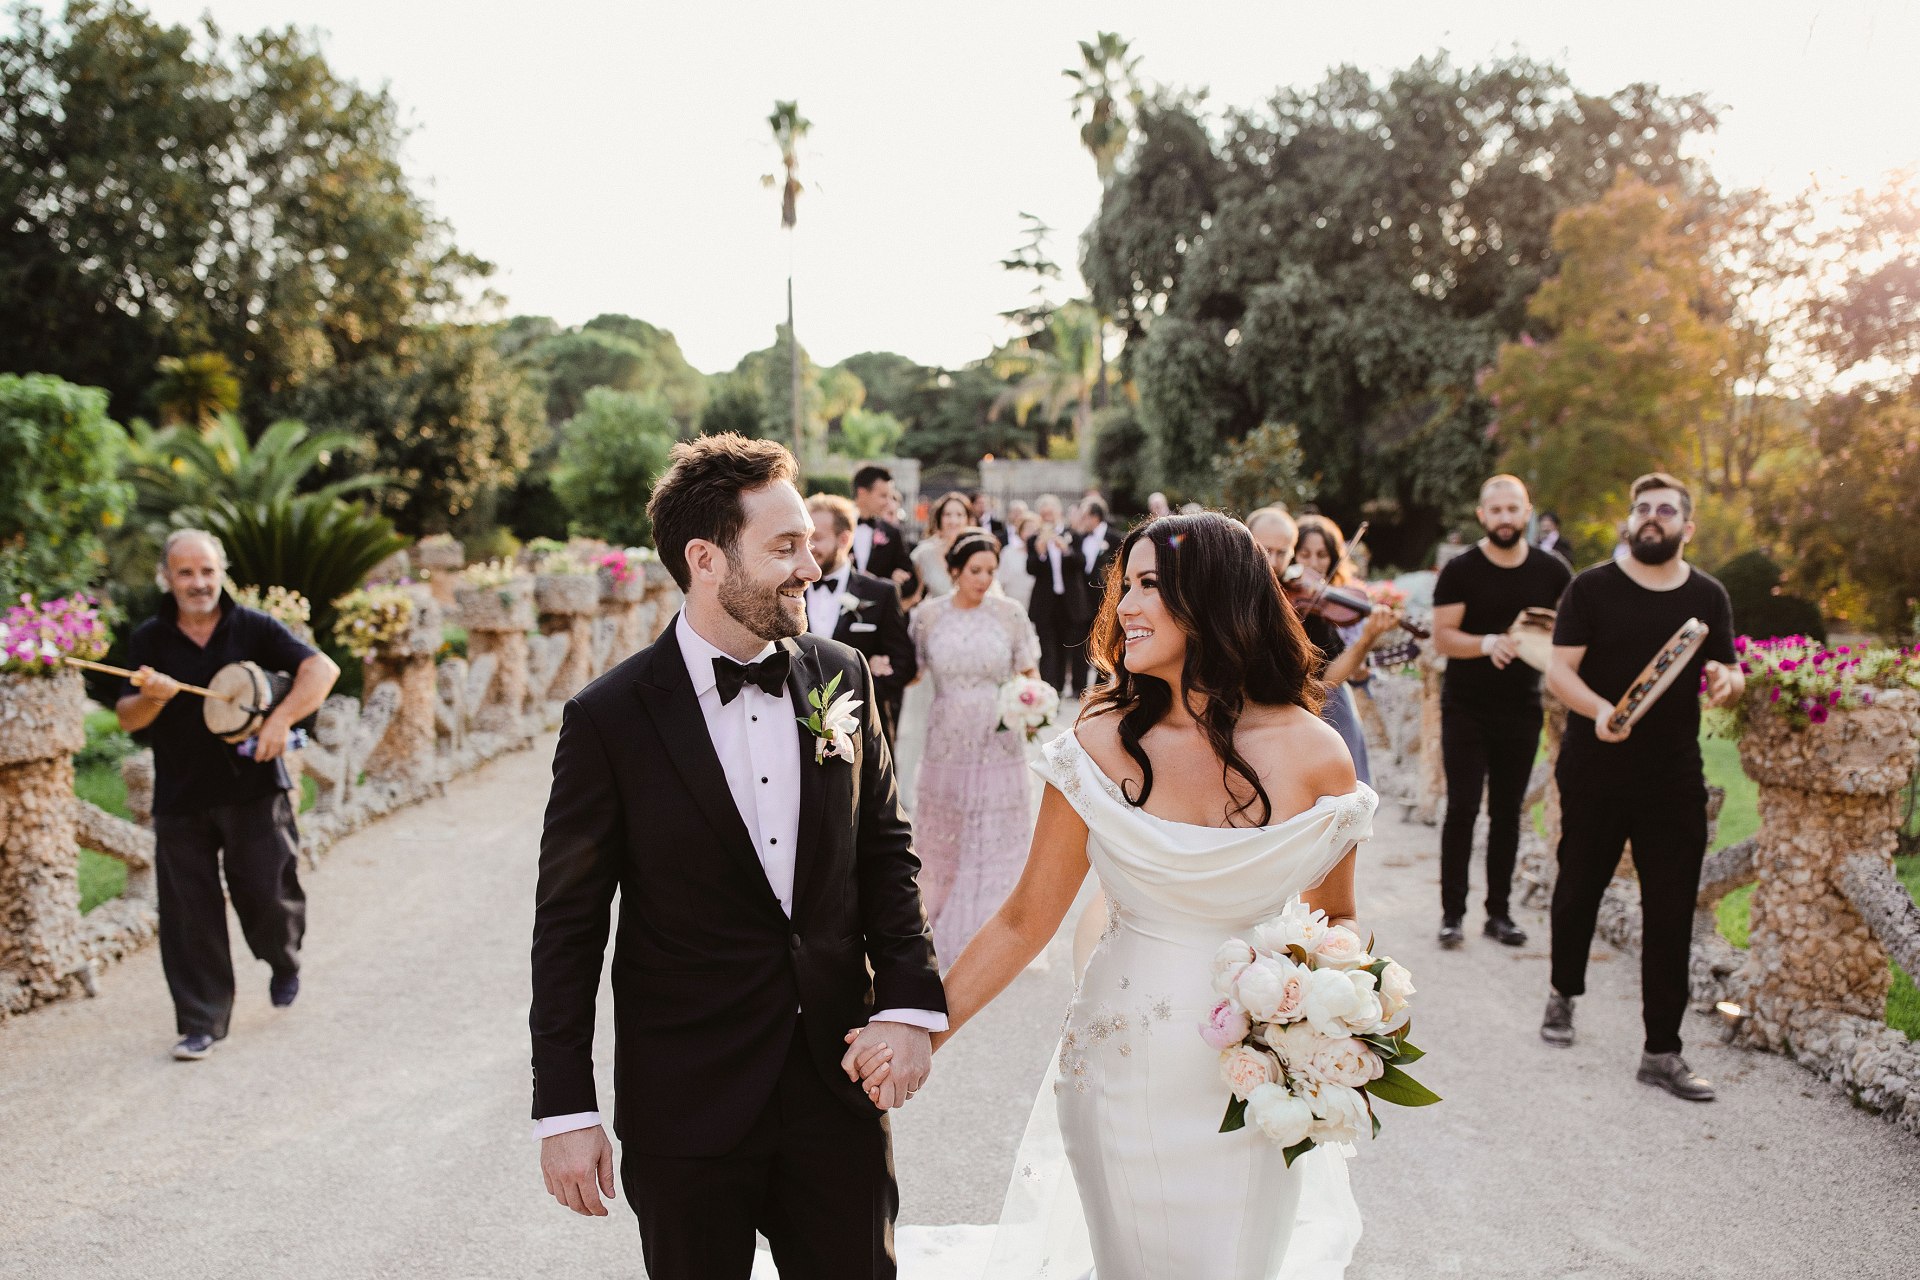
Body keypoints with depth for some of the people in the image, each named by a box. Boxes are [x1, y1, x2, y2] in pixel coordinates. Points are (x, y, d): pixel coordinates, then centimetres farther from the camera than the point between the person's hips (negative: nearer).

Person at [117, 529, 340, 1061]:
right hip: (180, 797, 2)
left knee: (267, 894, -1)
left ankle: (284, 962, 32)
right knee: (189, 915, 3)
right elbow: (127, 718, 3)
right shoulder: (148, 641, 5)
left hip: (253, 788, -1)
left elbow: (322, 668, -10)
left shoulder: (253, 628, -1)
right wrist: (153, 698, -19)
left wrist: (281, 718, -23)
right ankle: (201, 1023, 15)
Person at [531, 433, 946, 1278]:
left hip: (838, 1080, 3)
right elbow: (568, 925, -7)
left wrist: (911, 1001, -6)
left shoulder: (842, 677, -1)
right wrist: (563, 1111, -7)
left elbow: (884, 848, 6)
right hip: (687, 1106, -3)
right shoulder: (609, 718, -12)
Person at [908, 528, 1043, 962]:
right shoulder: (928, 615, -1)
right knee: (943, 838, 11)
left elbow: (1029, 673, 6)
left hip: (999, 744, -1)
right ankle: (944, 926, 28)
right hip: (947, 743, 1)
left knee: (997, 840, 3)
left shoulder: (1010, 614, -2)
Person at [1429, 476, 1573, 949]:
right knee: (1462, 808, -4)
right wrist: (1488, 643, -25)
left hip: (1521, 710, 3)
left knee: (1507, 812, 8)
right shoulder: (1460, 570, -5)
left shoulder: (1552, 572, 3)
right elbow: (1442, 637, -9)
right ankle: (1452, 912, 3)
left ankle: (1499, 912, 16)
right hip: (1466, 709, -3)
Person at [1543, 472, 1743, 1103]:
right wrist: (1598, 709, -26)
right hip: (1594, 773, -2)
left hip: (1675, 779, 2)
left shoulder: (1709, 596, 8)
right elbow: (1560, 669, -7)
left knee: (1671, 914, 0)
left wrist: (1727, 680, -11)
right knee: (1578, 888, 13)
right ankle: (1564, 992, 39)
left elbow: (1729, 676, 14)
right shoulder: (1592, 588, -2)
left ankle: (1662, 1051, 9)